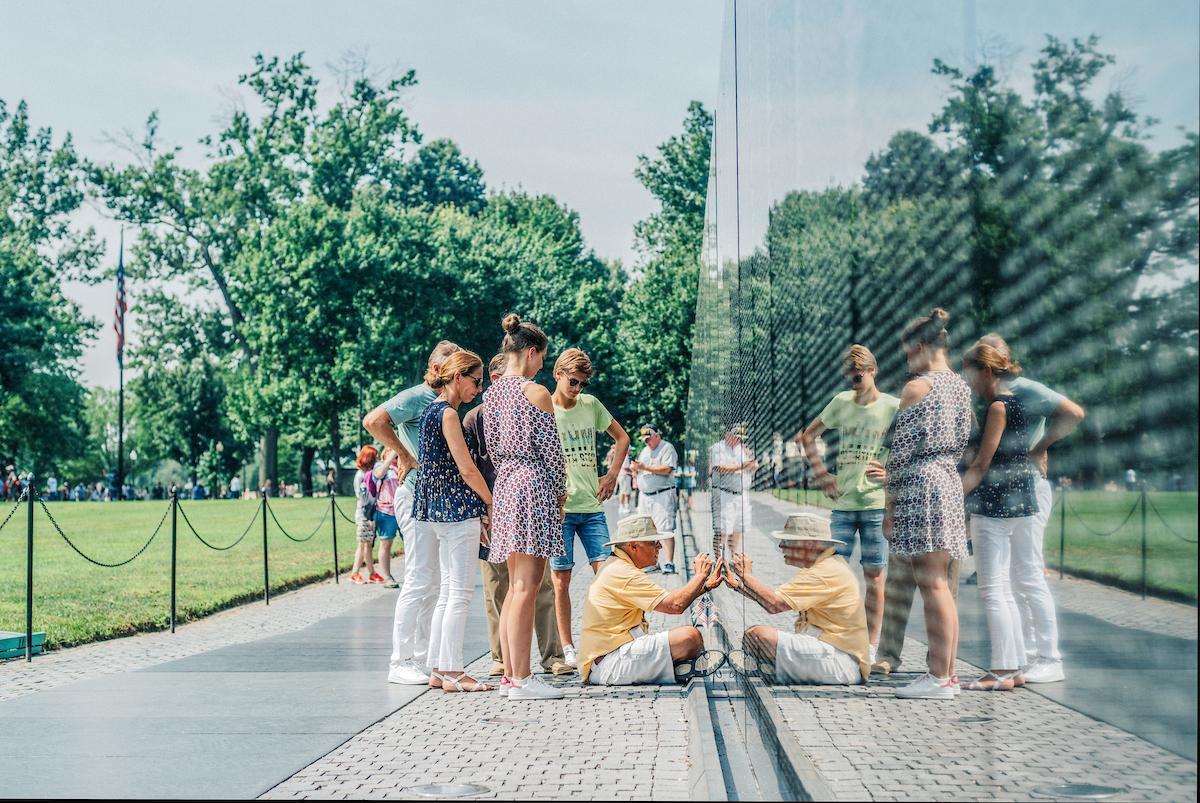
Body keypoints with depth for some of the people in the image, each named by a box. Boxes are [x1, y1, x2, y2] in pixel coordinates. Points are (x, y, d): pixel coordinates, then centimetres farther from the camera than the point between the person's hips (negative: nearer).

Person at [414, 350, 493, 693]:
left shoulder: (431, 411, 17)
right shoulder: (448, 413, -12)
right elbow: (466, 469, -15)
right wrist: (493, 504, -4)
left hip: (438, 510, 10)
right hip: (458, 509, -10)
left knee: (448, 591, 12)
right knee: (461, 593, -6)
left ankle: (439, 670, 14)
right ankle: (452, 672, -5)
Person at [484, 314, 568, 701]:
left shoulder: (491, 393, 11)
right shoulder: (536, 392, -11)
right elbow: (551, 449, -9)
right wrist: (561, 491, 5)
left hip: (505, 486, 8)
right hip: (534, 485, -8)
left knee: (516, 586, 13)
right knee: (526, 588, -7)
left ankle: (510, 673, 15)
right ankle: (521, 679, -5)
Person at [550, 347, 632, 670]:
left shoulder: (591, 404, 8)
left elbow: (622, 437, 21)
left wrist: (612, 475, 10)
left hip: (592, 506, 3)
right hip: (558, 508, -3)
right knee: (561, 580, 1)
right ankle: (567, 649, 10)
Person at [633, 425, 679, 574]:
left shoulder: (667, 448, -4)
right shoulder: (644, 451, 21)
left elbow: (667, 469, -17)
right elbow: (639, 472, 24)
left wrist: (645, 467, -18)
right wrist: (635, 468, 0)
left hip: (662, 495, -7)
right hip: (644, 496, 8)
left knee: (665, 530, -12)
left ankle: (669, 563, -14)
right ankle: (652, 562, 11)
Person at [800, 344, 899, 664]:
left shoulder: (893, 407, -2)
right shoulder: (841, 402, 8)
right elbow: (808, 435, 19)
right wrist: (821, 473, 10)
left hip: (877, 505, -3)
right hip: (842, 503, 3)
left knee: (874, 576, 2)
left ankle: (871, 646, 10)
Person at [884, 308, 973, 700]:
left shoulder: (917, 388, -9)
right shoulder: (962, 387, 14)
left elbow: (901, 450, -11)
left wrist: (890, 505, -7)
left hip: (921, 484, -8)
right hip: (951, 482, 9)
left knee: (932, 583, -7)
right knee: (939, 583, 12)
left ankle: (939, 677, -5)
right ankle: (946, 671, 15)